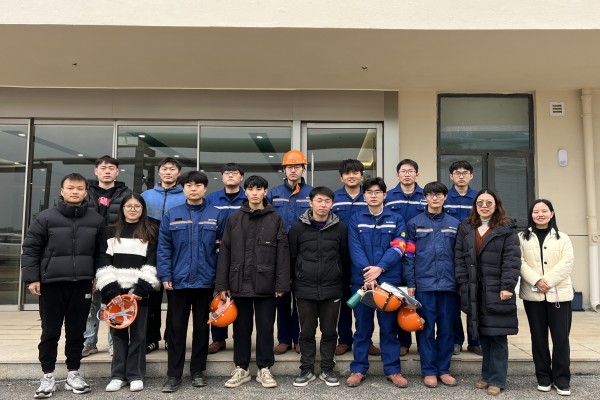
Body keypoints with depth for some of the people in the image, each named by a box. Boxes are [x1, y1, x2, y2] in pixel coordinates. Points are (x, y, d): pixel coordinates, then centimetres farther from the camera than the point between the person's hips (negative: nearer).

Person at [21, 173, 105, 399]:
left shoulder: (96, 220, 4)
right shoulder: (46, 218, -3)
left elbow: (100, 253, 11)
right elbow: (30, 249, -1)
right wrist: (32, 278, -6)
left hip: (82, 285, 2)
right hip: (51, 284, -2)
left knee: (77, 332, 10)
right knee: (50, 333, 6)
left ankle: (73, 374, 24)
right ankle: (48, 377, 20)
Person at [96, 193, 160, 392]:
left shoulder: (151, 233, 6)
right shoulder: (110, 232, 9)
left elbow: (152, 263, -2)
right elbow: (104, 262, 2)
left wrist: (142, 290, -12)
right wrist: (110, 290, -9)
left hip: (139, 291, -1)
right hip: (115, 291, 2)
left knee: (138, 333, 3)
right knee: (118, 332, 7)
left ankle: (135, 375, 13)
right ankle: (118, 375, 18)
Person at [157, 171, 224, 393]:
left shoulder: (216, 215, 2)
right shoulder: (171, 215, 2)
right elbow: (163, 248, 0)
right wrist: (165, 276, -8)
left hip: (205, 281, 0)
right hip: (178, 280, 0)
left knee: (201, 327, 12)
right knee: (176, 328, 6)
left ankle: (198, 371, 25)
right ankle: (173, 374, 17)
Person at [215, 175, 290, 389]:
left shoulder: (275, 219, 0)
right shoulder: (233, 219, 5)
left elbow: (282, 253, -3)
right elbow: (225, 253, 4)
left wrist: (281, 284, -8)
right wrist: (222, 284, -1)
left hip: (265, 284, -1)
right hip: (240, 283, 2)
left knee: (265, 327, 8)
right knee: (241, 328, 11)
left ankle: (264, 368, 22)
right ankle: (241, 368, 25)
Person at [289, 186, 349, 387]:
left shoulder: (341, 228, 0)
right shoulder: (298, 227, -1)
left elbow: (345, 258, 5)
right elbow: (291, 258, 4)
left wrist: (342, 282, 6)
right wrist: (295, 282, 5)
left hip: (332, 290, 0)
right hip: (305, 289, 0)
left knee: (330, 331, 9)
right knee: (307, 332, 10)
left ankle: (327, 369, 25)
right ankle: (307, 370, 24)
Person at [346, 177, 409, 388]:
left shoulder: (396, 220, 6)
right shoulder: (356, 220, 6)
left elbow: (397, 248, -6)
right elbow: (355, 250, -5)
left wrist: (380, 268, -19)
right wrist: (368, 274, -18)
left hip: (389, 280, 0)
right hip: (361, 280, 0)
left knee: (389, 327, 8)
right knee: (362, 327, 8)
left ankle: (393, 370, 18)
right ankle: (358, 369, 17)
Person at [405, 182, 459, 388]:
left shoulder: (454, 224, 8)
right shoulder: (414, 223, 1)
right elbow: (409, 256, 0)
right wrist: (410, 283, -5)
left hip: (448, 283, 2)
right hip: (424, 283, -2)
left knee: (446, 328, 9)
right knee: (426, 328, 5)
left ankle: (444, 369, 21)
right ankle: (429, 370, 16)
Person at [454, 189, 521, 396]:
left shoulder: (506, 229, 2)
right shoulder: (465, 228, 11)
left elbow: (512, 260, -6)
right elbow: (459, 257, 7)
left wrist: (507, 287, -15)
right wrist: (463, 284, -1)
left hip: (497, 291, -3)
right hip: (474, 291, 3)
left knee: (497, 335, 1)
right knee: (482, 334, 11)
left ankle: (497, 380, 12)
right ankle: (487, 375, 24)